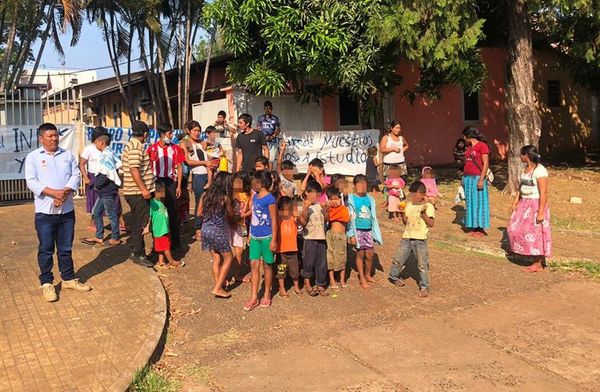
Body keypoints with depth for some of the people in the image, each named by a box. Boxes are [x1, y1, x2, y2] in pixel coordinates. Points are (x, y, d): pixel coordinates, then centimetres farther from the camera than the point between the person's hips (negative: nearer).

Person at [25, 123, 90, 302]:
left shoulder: (67, 155, 10)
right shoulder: (33, 157, -1)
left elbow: (76, 175, 2)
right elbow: (31, 182, -10)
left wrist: (65, 193, -15)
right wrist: (54, 192, -20)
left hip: (67, 210, 3)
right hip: (45, 212, -3)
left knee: (66, 248, 13)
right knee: (46, 249, 4)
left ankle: (68, 279, 25)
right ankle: (46, 283, 15)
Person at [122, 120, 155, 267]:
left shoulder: (131, 145, 17)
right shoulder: (136, 146, -15)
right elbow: (134, 169, -24)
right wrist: (143, 189, -26)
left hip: (134, 192, 10)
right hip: (138, 192, -10)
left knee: (137, 223, 17)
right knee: (141, 224, -4)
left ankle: (135, 251, 26)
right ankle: (139, 255, 2)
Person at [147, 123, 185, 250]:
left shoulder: (175, 149, 3)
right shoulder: (152, 149, -1)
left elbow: (179, 168, 6)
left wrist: (179, 186, 2)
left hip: (170, 182, 1)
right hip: (156, 182, -1)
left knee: (172, 212, 3)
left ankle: (175, 241, 11)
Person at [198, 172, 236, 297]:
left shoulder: (206, 194, 1)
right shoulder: (225, 198, -14)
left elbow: (199, 213, 10)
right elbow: (231, 215, 1)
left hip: (206, 229, 6)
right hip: (218, 230, -6)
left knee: (216, 259, 17)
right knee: (228, 258, 8)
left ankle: (218, 285, 23)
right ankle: (218, 288, 4)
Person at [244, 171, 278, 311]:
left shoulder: (270, 199, -14)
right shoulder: (255, 196, 8)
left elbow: (274, 220, -13)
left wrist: (274, 240, -14)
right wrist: (250, 234, 17)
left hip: (266, 237, -6)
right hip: (255, 236, 6)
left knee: (267, 265, 8)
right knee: (254, 264, 4)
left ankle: (267, 295, 23)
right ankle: (254, 297, 10)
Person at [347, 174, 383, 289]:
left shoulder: (370, 199, 7)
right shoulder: (351, 199, -6)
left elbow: (373, 217, 13)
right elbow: (350, 217, -7)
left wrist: (376, 232, 12)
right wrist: (351, 234, -9)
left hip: (368, 230, 4)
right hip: (358, 230, -4)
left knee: (370, 254, 5)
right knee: (360, 253, 3)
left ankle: (368, 275, 27)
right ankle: (362, 278, 16)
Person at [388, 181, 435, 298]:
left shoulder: (428, 206, -7)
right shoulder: (409, 205, 9)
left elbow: (431, 224, -11)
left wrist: (424, 214, -23)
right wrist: (403, 213, -3)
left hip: (420, 239, -4)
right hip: (407, 237, 5)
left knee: (422, 264, 1)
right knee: (398, 259, 9)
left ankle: (424, 287, 12)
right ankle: (394, 276, 34)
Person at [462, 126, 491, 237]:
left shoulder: (482, 145, -9)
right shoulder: (469, 147, 14)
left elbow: (486, 164, -14)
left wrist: (481, 180, -18)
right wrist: (464, 178, 14)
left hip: (477, 178, -7)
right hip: (468, 178, 8)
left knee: (478, 202, -1)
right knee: (470, 202, 10)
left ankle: (481, 228, 8)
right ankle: (473, 226, 19)